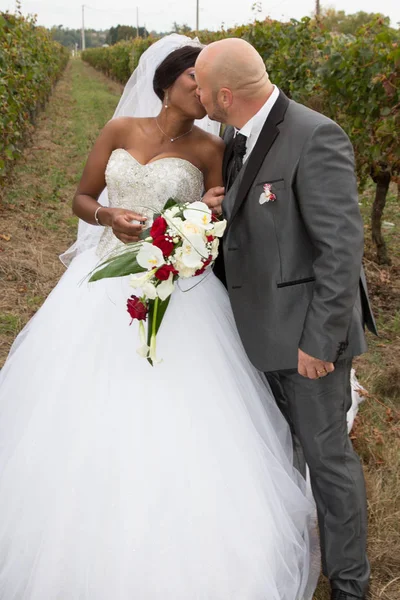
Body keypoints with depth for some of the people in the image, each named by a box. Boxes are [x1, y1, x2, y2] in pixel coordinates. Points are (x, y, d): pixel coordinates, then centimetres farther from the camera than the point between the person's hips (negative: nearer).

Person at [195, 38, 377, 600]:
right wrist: (224, 206, -3)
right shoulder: (237, 136, 6)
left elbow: (341, 245, -22)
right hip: (261, 323, 8)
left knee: (326, 453, 5)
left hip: (307, 327, -8)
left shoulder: (316, 137, -20)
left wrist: (320, 341, -21)